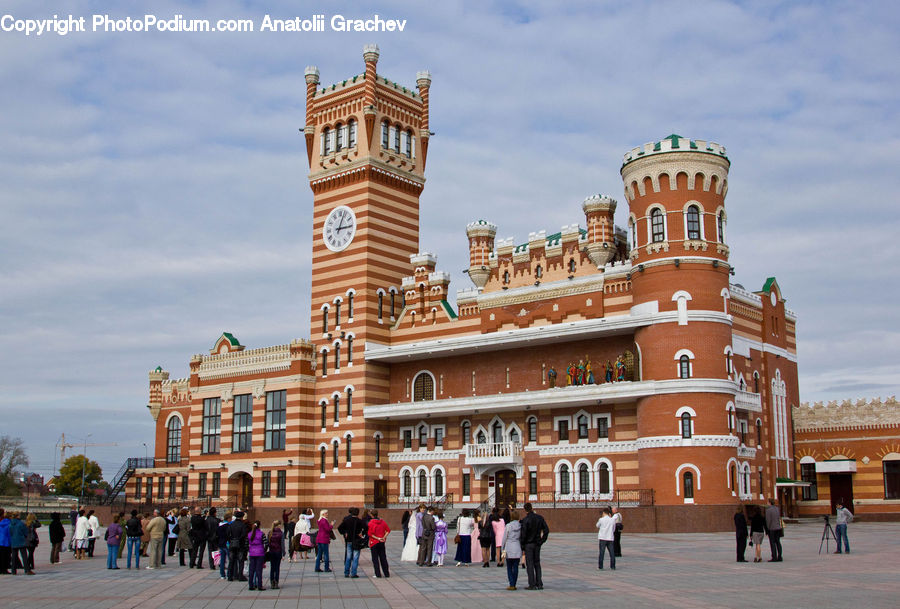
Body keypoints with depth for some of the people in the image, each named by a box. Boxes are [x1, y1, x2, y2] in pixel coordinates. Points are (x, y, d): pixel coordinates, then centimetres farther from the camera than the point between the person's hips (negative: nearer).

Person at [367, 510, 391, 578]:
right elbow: (388, 530, 3)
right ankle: (386, 573, 14)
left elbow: (370, 534, -16)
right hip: (382, 542, 5)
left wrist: (377, 538, -11)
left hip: (374, 543, -5)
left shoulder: (370, 523, -11)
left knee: (375, 559, 2)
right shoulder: (382, 522, 3)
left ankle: (378, 574, -1)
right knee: (383, 558, 12)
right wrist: (384, 537, -2)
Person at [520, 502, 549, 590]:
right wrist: (541, 541, 6)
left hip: (528, 544, -5)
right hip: (537, 544, 5)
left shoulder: (525, 520, -14)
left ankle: (532, 585, -2)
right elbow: (546, 530, 1)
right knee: (537, 563, 14)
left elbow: (523, 535, -14)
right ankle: (539, 584, 12)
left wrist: (522, 547, -7)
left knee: (529, 564, 0)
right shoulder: (540, 518, 1)